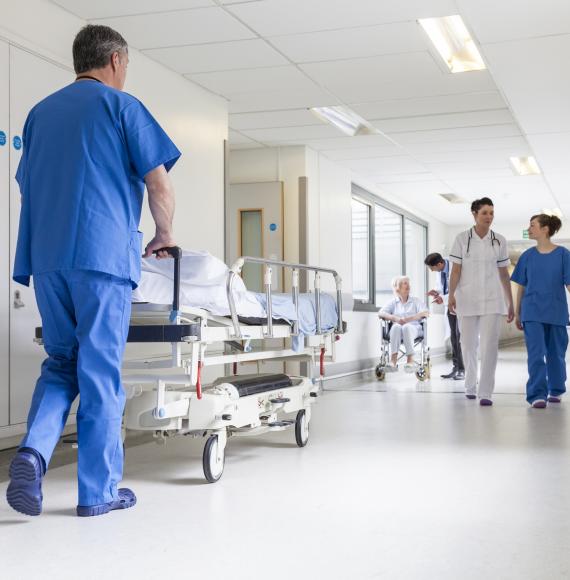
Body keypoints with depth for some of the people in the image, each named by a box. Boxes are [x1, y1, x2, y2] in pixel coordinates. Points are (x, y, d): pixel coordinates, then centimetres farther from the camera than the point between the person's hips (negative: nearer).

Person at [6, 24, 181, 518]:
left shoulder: (40, 112, 20)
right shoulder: (121, 106, 4)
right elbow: (160, 186, -2)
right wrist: (165, 234, 15)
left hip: (46, 258, 5)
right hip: (104, 255, -5)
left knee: (61, 362, 14)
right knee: (101, 373, 0)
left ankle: (34, 450, -9)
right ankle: (99, 490, 5)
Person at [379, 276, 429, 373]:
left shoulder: (416, 301, 19)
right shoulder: (393, 302, 20)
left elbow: (426, 313, 1)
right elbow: (381, 313, 3)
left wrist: (409, 319, -16)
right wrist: (395, 318, -16)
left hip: (413, 328, -1)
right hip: (397, 330, 1)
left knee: (407, 327, -37)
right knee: (396, 327, -36)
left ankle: (410, 361, -44)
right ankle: (393, 361, -46)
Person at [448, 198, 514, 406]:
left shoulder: (499, 240, 6)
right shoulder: (462, 239, 1)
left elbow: (504, 274, 10)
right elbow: (456, 270, -1)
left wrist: (511, 303, 10)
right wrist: (451, 295, -13)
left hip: (492, 300, 0)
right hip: (467, 299, 0)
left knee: (490, 345, -10)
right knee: (468, 345, 8)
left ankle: (485, 393, -8)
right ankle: (470, 385, 29)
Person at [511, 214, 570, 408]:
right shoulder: (528, 256, 4)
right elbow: (521, 287, 10)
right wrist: (517, 313, 10)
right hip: (532, 313, 1)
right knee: (536, 354, -9)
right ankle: (537, 395, -11)